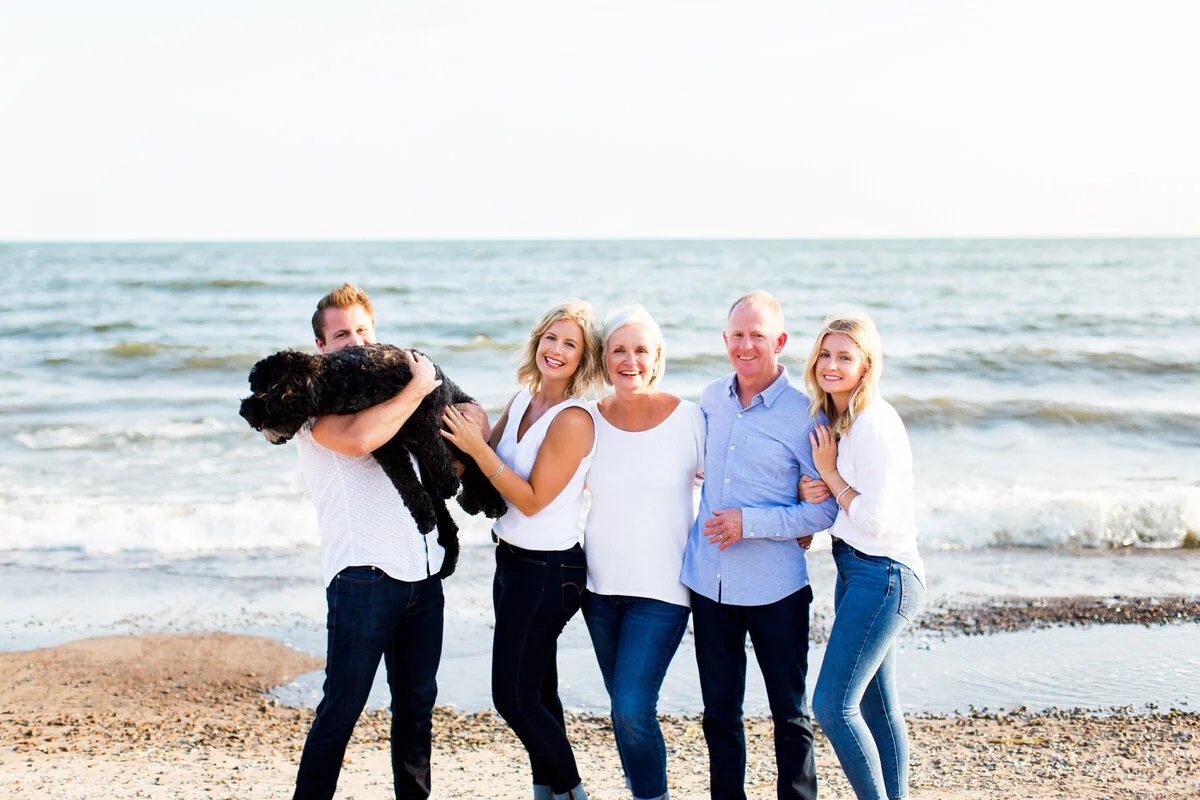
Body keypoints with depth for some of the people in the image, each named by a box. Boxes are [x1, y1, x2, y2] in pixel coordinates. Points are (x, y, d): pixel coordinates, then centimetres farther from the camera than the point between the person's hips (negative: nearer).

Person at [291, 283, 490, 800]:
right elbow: (358, 438, -24)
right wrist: (416, 390, -13)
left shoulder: (389, 392, 17)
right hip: (363, 574, -6)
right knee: (341, 708, -4)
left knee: (417, 704, 13)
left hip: (422, 571, 6)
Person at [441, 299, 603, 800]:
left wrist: (477, 448, -22)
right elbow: (487, 466, 13)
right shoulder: (522, 401, 7)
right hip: (512, 559, 8)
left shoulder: (572, 420, -19)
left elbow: (532, 499, -19)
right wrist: (466, 433, -5)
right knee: (537, 692, 15)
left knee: (513, 697, -3)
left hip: (548, 570, -8)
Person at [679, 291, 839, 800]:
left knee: (789, 713, 7)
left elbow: (828, 508, -10)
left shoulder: (803, 414, -9)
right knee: (719, 711, 12)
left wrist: (752, 523, -17)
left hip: (775, 587, -4)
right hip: (709, 581, 4)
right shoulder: (711, 400, 6)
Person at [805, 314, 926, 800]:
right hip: (855, 569, 9)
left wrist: (829, 474, -10)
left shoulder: (876, 425, -18)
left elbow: (874, 520, -19)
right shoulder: (833, 419, 10)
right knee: (877, 706, 13)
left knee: (832, 705, -11)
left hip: (882, 574, -9)